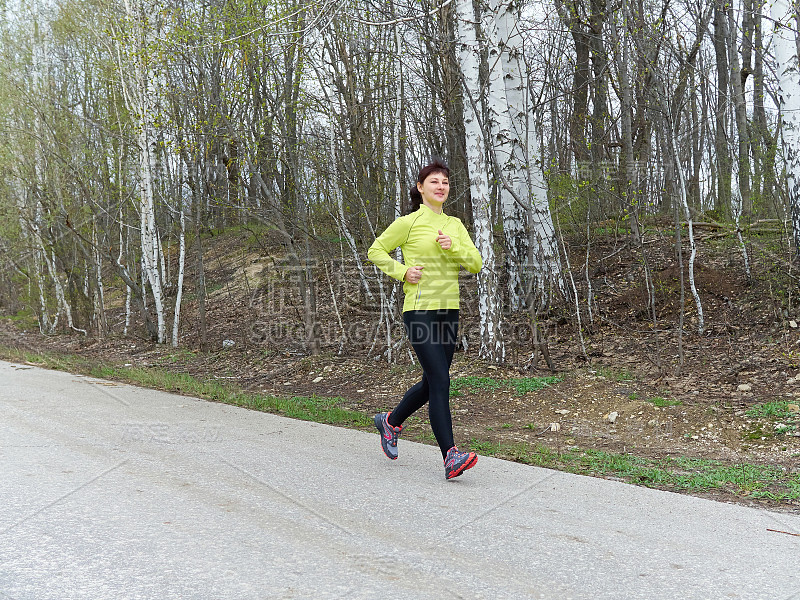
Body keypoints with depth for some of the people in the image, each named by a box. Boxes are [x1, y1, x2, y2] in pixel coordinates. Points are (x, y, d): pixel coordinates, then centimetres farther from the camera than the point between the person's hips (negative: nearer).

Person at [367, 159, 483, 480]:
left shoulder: (455, 225, 13)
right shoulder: (409, 222, -2)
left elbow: (476, 263, 7)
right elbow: (376, 251, 4)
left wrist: (453, 247, -11)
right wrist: (402, 272, -10)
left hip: (449, 309, 7)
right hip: (420, 310, -6)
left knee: (431, 383, 14)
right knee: (440, 381, -13)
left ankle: (391, 421, 37)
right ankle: (450, 457, -12)